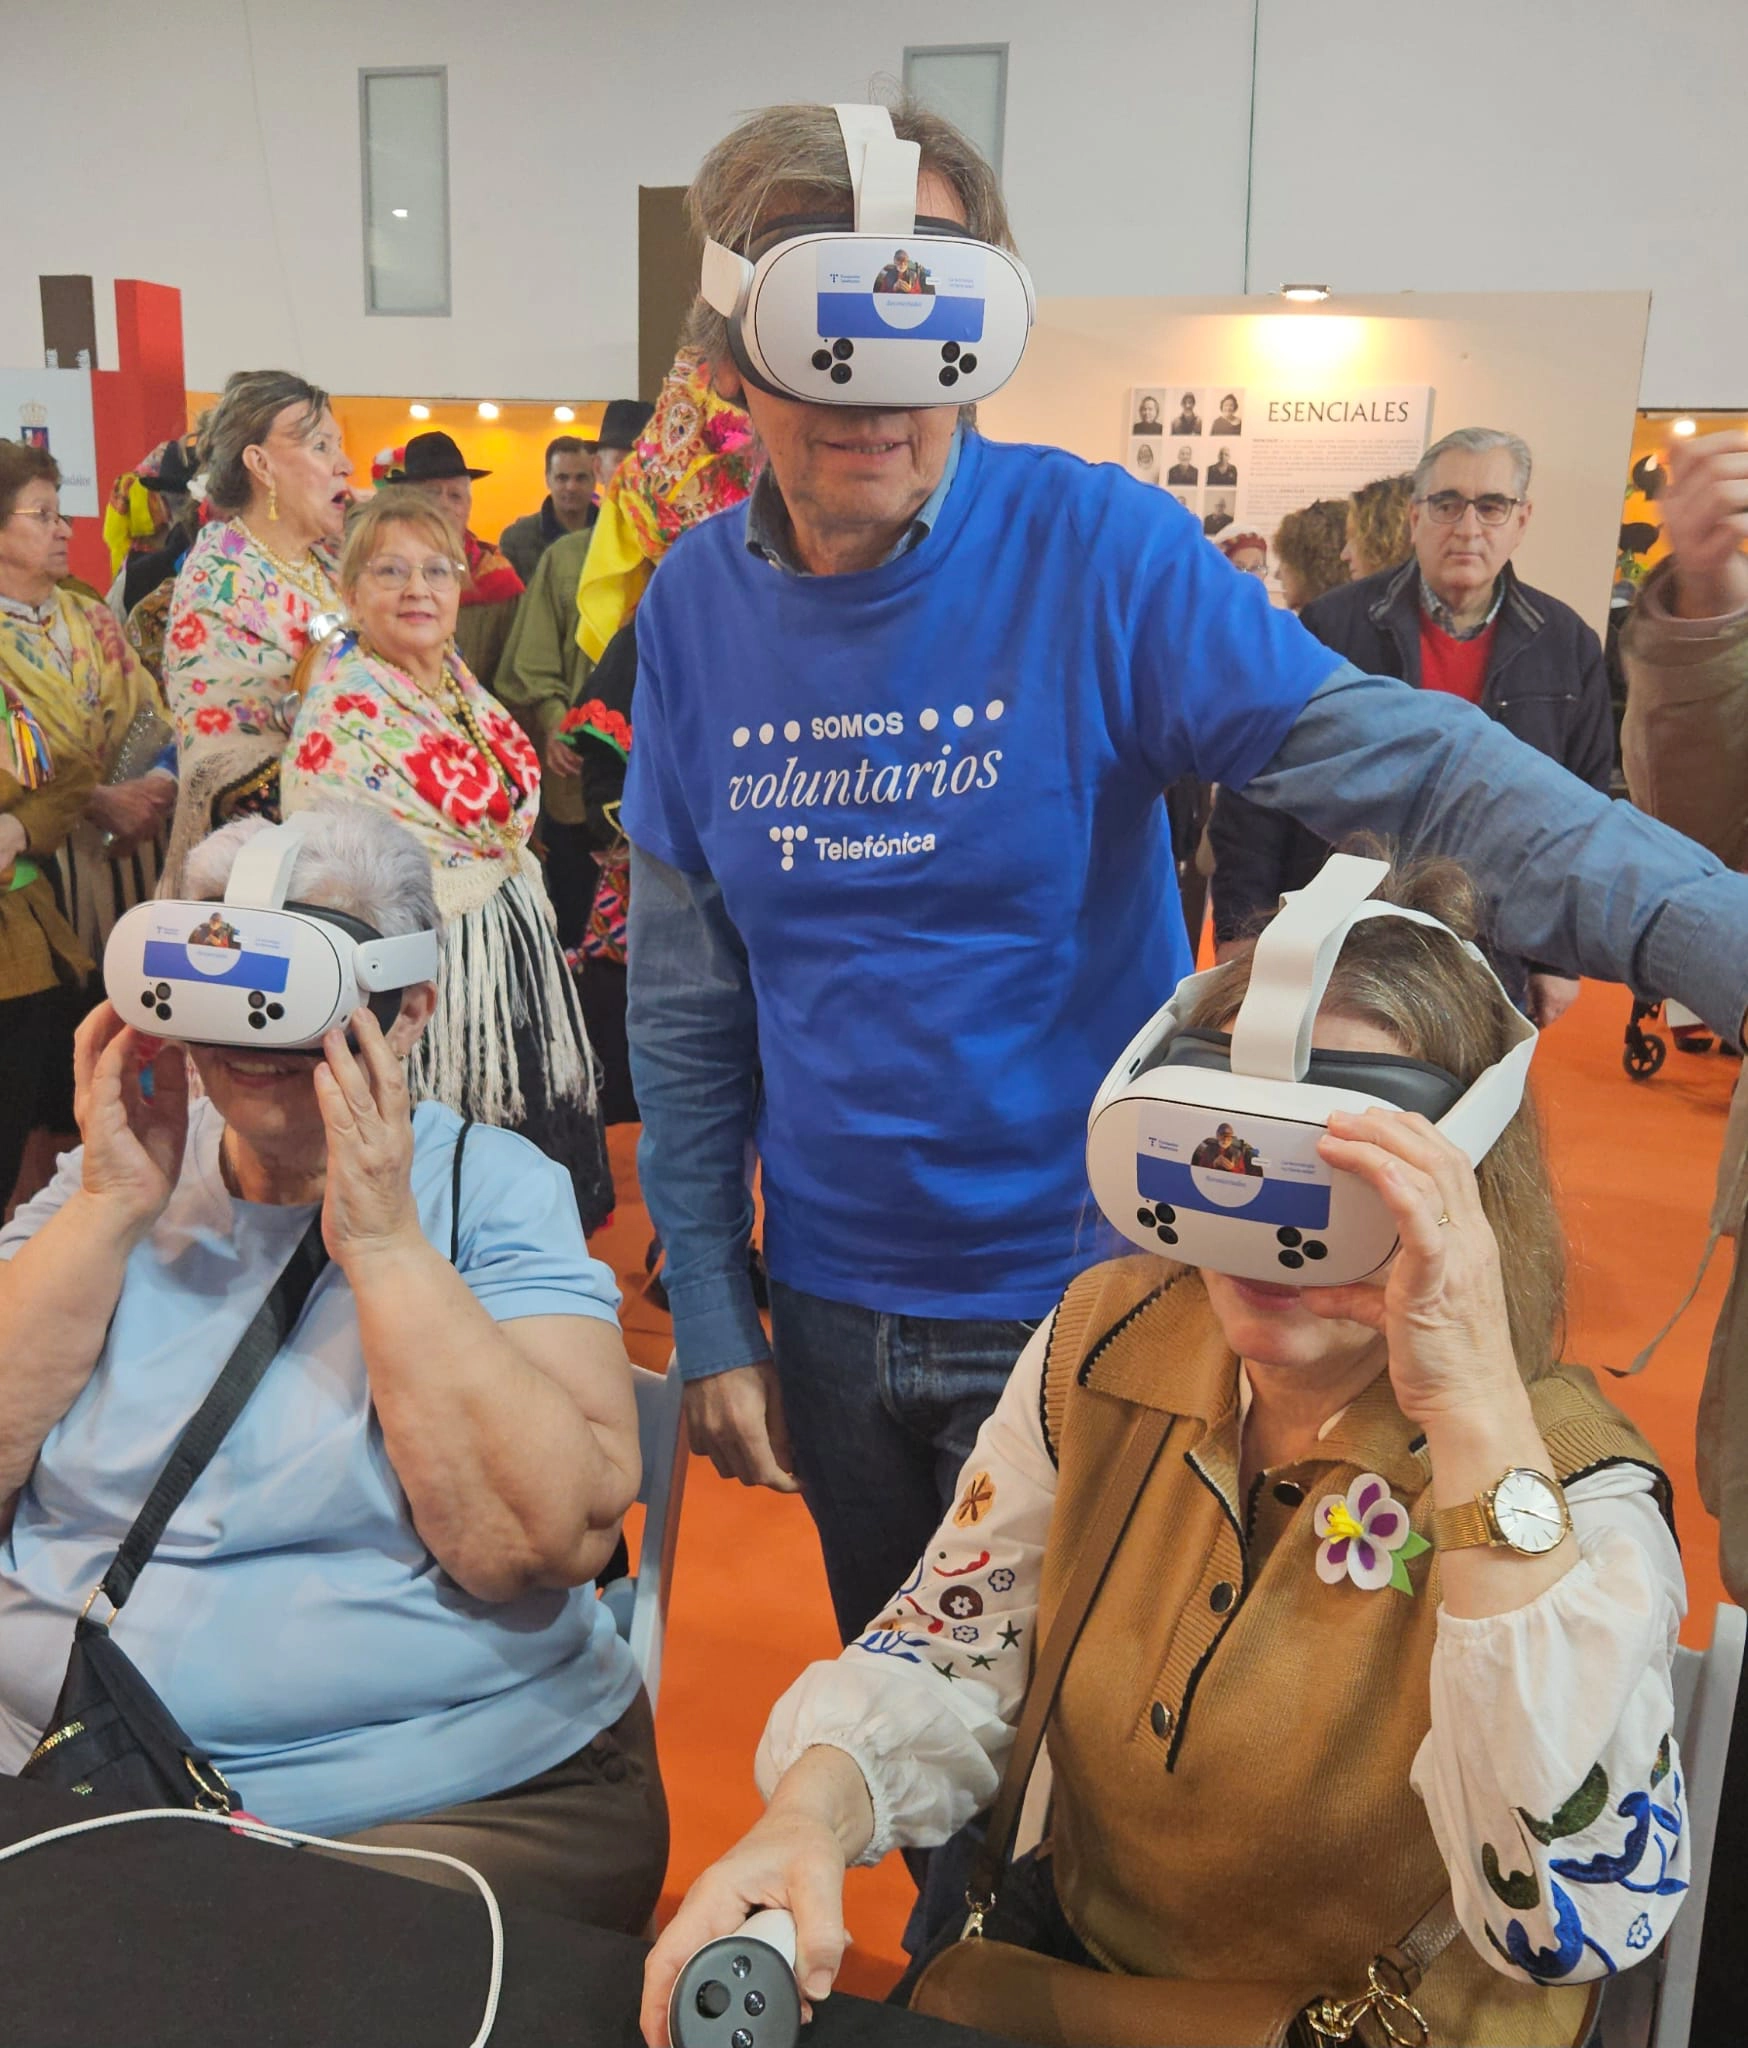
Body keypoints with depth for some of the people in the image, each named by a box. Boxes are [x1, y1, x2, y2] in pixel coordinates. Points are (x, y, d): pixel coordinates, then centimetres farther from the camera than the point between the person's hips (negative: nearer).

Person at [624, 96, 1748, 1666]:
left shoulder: (1093, 546, -15)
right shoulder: (696, 604, -4)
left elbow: (1389, 760, -24)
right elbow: (686, 999, 0)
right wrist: (708, 1317, 1)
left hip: (1086, 1295, -3)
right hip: (830, 1302, 4)